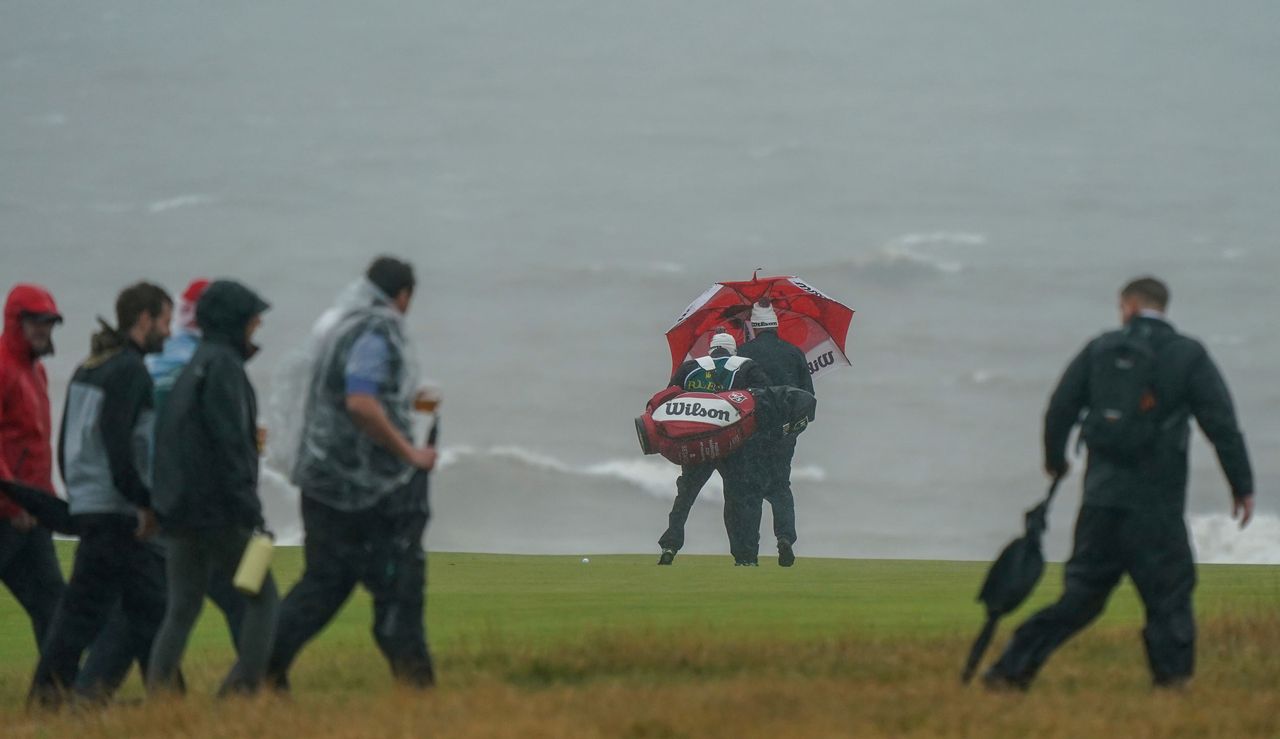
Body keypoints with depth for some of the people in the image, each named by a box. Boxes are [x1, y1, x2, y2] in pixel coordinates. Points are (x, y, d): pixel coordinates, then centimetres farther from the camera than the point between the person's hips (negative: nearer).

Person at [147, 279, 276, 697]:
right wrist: (250, 509, -18)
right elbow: (230, 443, -18)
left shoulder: (196, 367, 17)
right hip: (218, 513, -9)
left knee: (182, 608, 9)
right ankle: (243, 685, -10)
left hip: (179, 511, 9)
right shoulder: (223, 366, -11)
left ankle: (158, 686, -2)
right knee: (262, 598, -1)